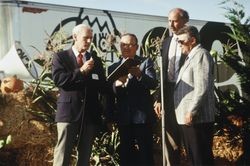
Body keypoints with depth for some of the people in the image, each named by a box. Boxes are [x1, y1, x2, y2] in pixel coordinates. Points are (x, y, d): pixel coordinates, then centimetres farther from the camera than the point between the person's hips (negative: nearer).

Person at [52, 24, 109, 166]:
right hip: (69, 111, -4)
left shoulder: (95, 60, 16)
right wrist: (81, 71, -14)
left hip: (90, 113, 4)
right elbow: (59, 80, -11)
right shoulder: (61, 57, 5)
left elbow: (103, 86, 10)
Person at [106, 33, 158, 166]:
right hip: (123, 119, 3)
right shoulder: (113, 68, 10)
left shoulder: (146, 62, 3)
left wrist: (139, 74, -30)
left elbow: (153, 84, -12)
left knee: (146, 155, -1)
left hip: (143, 116, -3)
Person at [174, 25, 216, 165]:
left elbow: (202, 88, -20)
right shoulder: (191, 57, 20)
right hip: (187, 117, 10)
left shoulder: (201, 55, -11)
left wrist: (191, 112, -21)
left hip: (197, 118, -10)